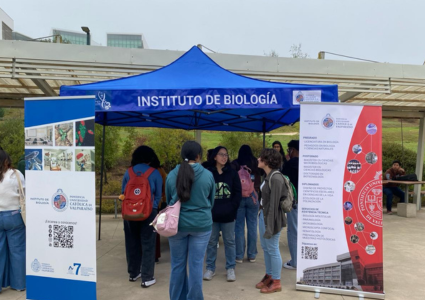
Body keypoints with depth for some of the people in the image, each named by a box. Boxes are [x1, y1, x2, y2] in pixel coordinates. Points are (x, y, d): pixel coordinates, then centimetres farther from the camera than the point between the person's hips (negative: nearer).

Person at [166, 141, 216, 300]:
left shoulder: (172, 175, -4)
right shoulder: (208, 175, -7)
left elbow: (168, 200, 10)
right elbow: (211, 201, 7)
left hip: (177, 223, 1)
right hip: (202, 224, -1)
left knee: (177, 264, 14)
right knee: (196, 265, 9)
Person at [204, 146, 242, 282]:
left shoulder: (232, 173, 2)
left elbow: (238, 193, 1)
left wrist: (232, 207, -8)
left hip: (228, 215, 1)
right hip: (211, 214, -1)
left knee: (229, 242, 10)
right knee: (211, 242, 11)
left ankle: (230, 268, 24)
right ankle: (210, 268, 25)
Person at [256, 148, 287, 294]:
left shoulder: (276, 178, -20)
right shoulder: (267, 176, 8)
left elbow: (274, 203, -21)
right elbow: (265, 199, 8)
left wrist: (270, 226, -19)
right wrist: (261, 214, 7)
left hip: (271, 216, -9)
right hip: (263, 214, 9)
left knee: (273, 249, 4)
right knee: (265, 247, 19)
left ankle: (276, 282, 20)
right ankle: (269, 276, 35)